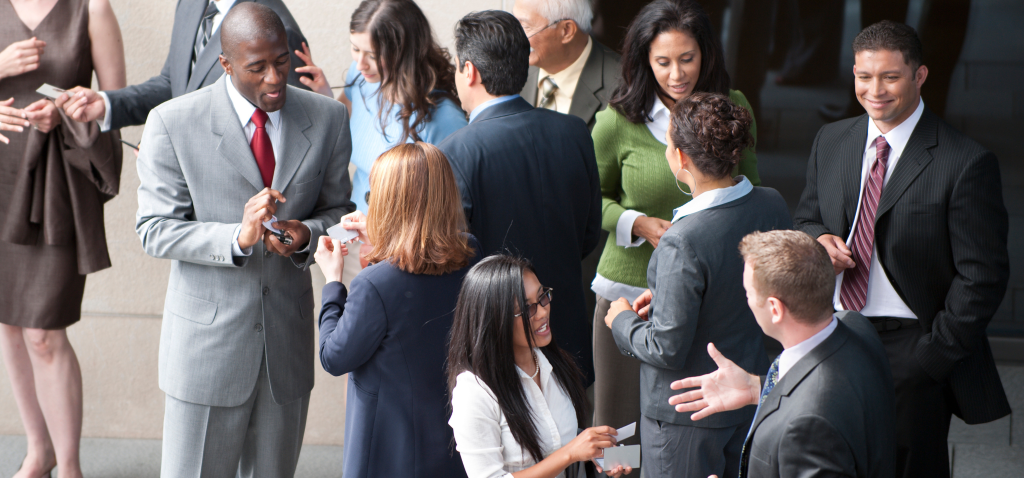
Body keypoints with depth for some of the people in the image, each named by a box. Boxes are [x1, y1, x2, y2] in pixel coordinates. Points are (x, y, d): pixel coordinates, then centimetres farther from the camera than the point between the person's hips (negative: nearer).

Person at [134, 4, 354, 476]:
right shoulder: (173, 123, -11)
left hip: (288, 336, 3)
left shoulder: (328, 118, -1)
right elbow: (154, 229, -10)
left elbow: (339, 207, 9)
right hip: (208, 339, -3)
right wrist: (237, 238, -26)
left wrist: (307, 234, -15)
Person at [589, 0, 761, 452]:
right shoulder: (618, 122, -6)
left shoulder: (733, 109, 2)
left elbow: (750, 186, 17)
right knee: (620, 422, 5)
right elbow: (590, 198, 7)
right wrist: (638, 224, -11)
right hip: (631, 289, -1)